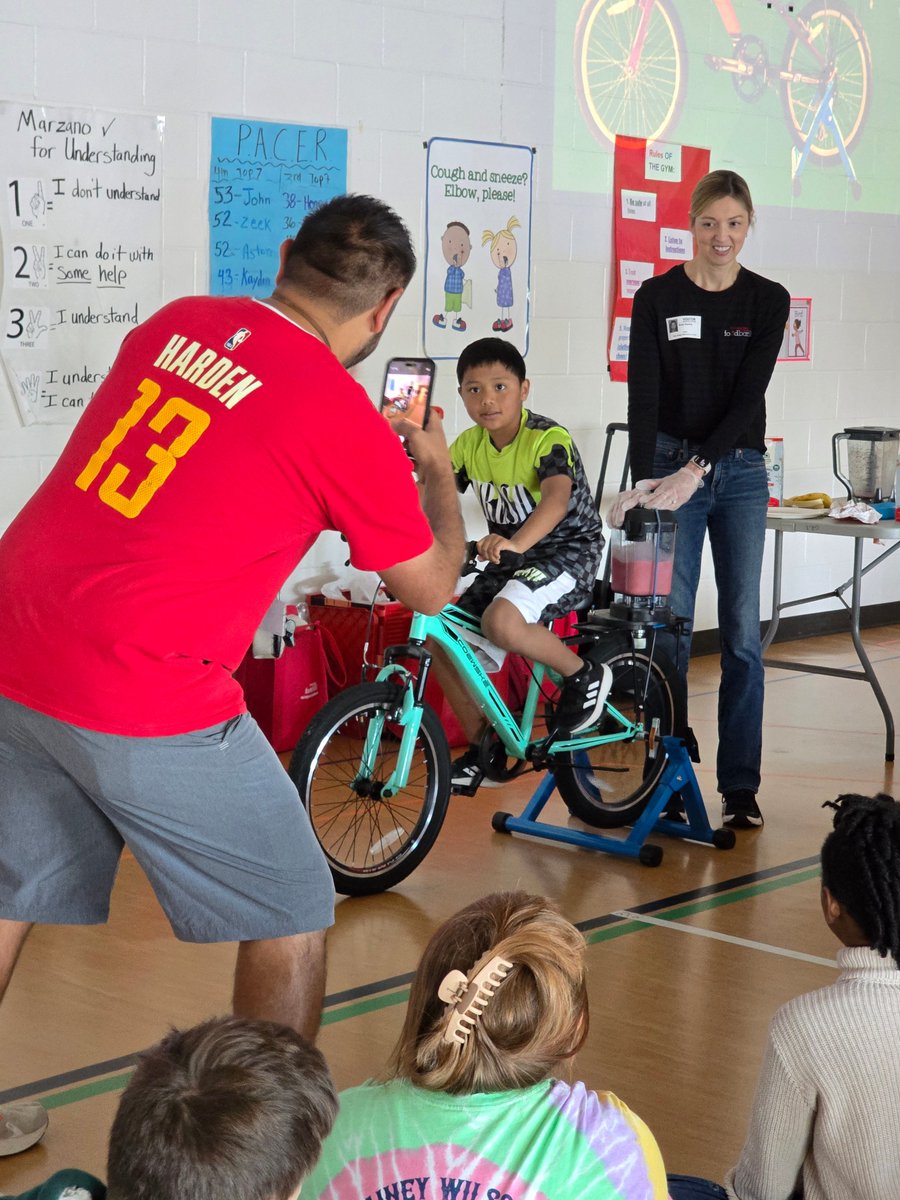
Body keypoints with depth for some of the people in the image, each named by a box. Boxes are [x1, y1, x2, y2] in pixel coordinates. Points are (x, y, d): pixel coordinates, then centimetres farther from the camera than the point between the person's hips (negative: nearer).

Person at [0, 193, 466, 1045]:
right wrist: (437, 471, 24)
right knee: (292, 915, 10)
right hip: (145, 705, -7)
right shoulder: (349, 429, -8)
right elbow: (429, 589, 7)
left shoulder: (175, 322, 8)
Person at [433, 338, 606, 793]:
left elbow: (556, 499, -38)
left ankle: (583, 674, -8)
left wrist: (515, 542, -57)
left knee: (502, 622, -34)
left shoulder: (549, 440, -20)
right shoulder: (469, 445, 1)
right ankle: (482, 748, 15)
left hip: (567, 552, -7)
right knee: (443, 644, -3)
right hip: (506, 558, 8)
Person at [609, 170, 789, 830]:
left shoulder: (768, 300, 0)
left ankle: (741, 785, 7)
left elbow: (749, 394, -10)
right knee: (670, 626, -2)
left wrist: (697, 467, -21)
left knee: (743, 631, 0)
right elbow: (644, 395, -11)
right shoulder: (657, 297, -4)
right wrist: (643, 478, -24)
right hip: (670, 467, -1)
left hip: (740, 471, 1)